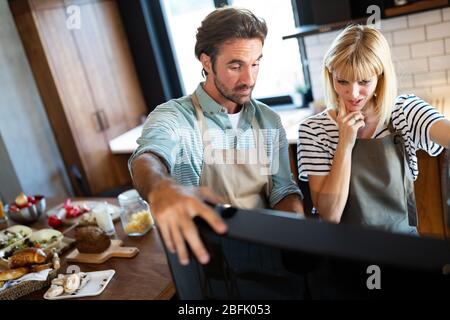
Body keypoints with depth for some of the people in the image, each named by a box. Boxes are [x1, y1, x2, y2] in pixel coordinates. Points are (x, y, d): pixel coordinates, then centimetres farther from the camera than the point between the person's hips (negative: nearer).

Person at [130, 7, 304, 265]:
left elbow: (284, 192, 9)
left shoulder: (270, 122, 7)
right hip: (200, 253, -3)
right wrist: (161, 188, -56)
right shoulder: (173, 117, -10)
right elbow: (147, 160, -31)